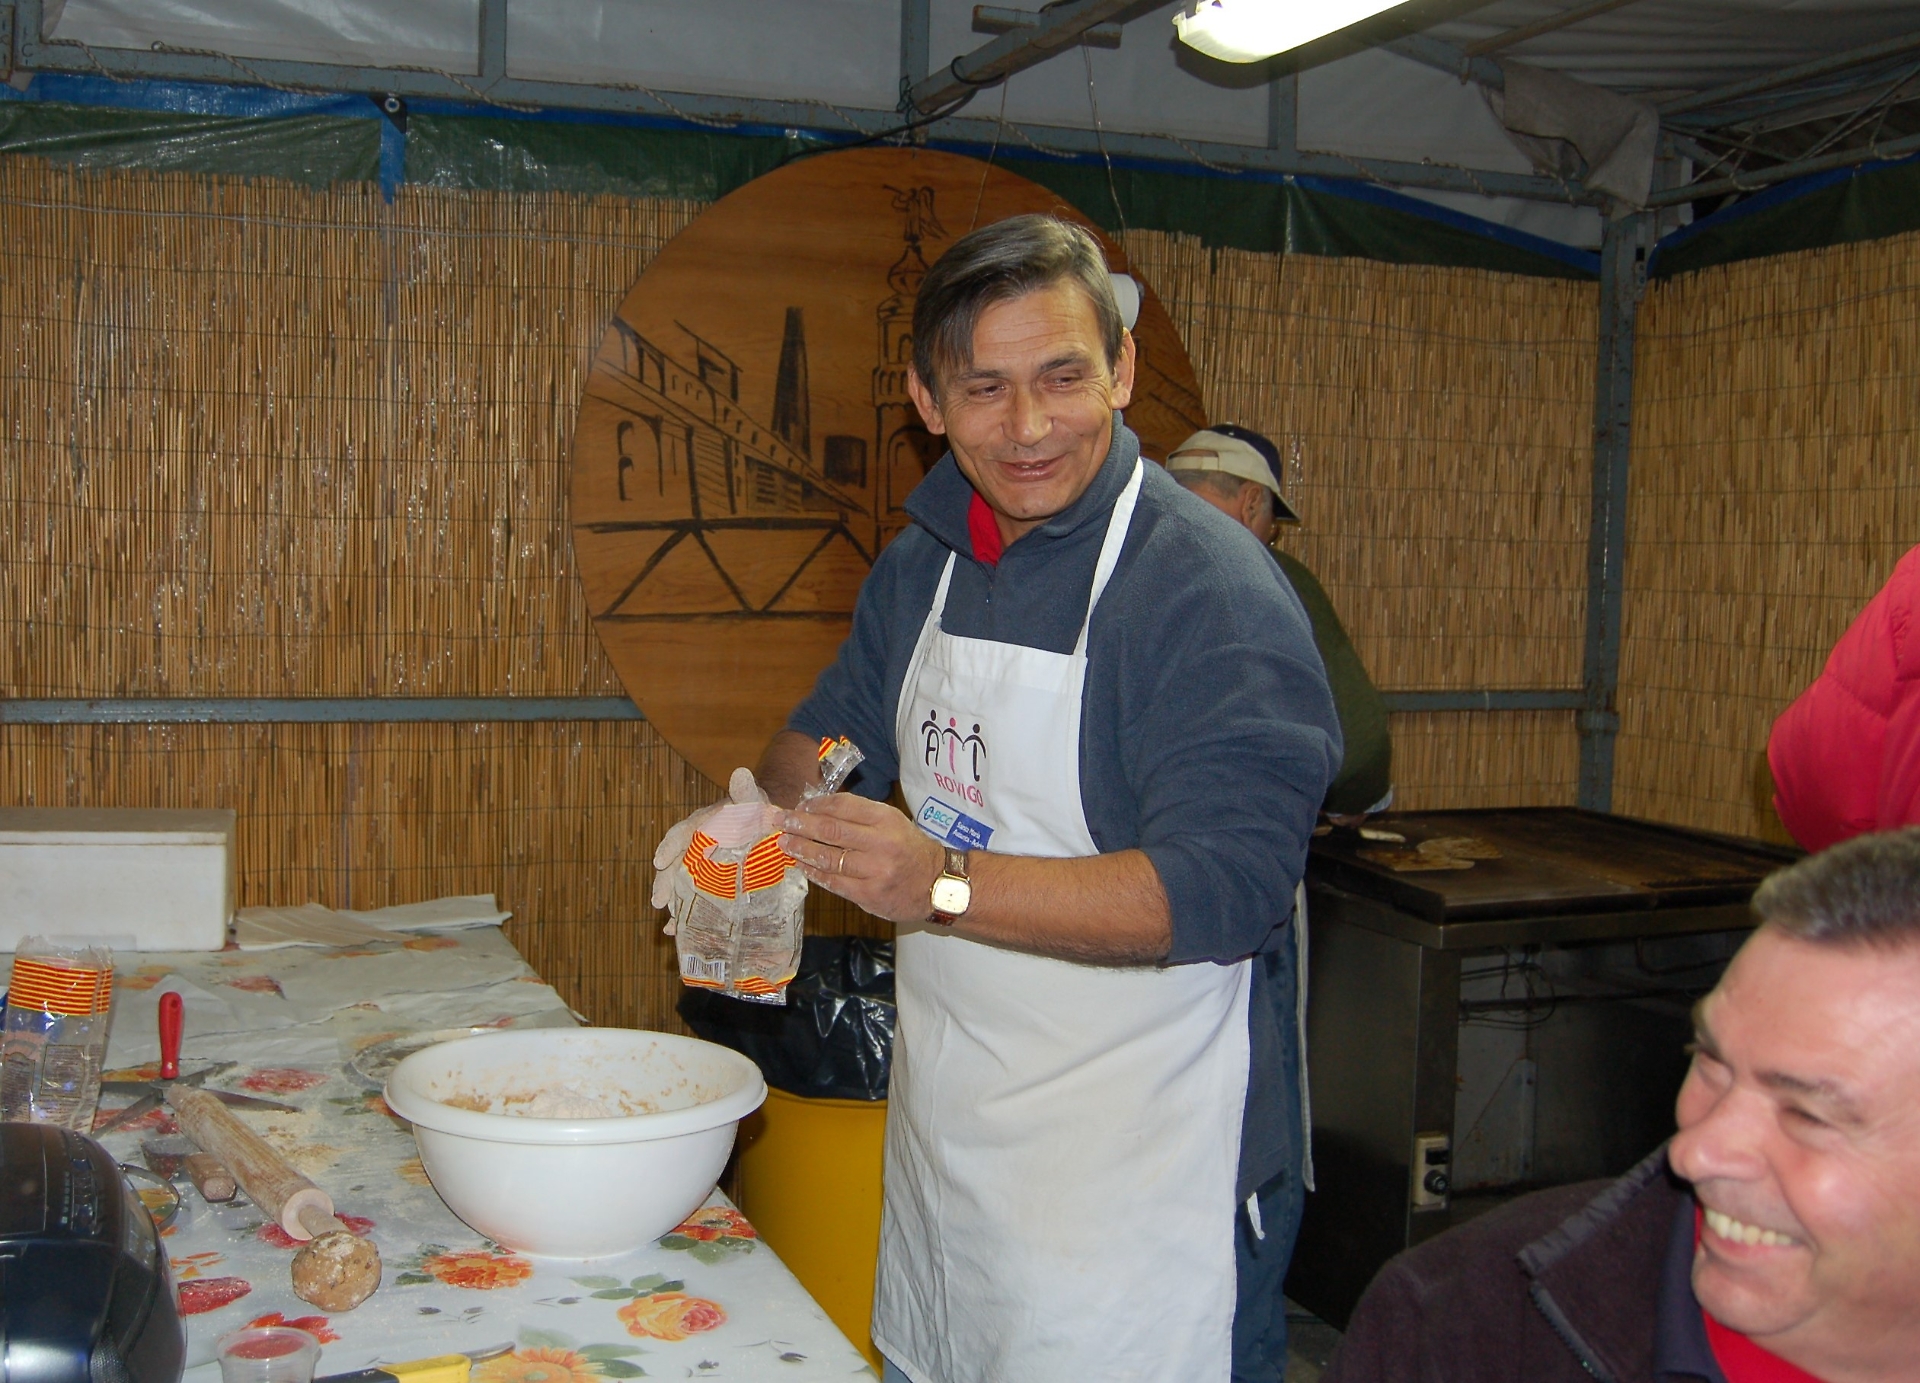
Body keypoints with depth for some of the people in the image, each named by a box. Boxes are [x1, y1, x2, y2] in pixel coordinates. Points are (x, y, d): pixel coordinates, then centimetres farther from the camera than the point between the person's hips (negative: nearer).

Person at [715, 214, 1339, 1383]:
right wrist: (770, 808, -1)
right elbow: (836, 733, 21)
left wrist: (948, 886, -33)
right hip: (943, 1133, 7)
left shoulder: (1214, 592, -18)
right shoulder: (923, 561, 6)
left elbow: (1227, 886, -27)